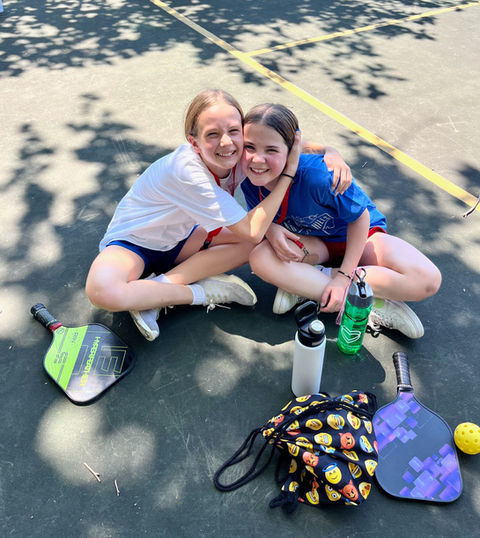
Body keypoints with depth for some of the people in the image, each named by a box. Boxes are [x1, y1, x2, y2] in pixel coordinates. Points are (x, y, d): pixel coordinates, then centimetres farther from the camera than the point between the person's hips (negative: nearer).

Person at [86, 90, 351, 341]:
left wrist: (332, 154, -23)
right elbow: (252, 230, -32)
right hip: (132, 241, -6)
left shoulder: (237, 156, -15)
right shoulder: (187, 170, -34)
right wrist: (288, 172, -30)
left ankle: (158, 286, -16)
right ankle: (200, 292, -17)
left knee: (258, 244, -14)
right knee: (102, 291, -38)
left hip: (177, 240, 7)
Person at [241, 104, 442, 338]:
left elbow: (360, 217, -19)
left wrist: (344, 276, -20)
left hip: (358, 234, -2)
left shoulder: (317, 175, -34)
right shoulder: (250, 179, -20)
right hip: (312, 242, 3)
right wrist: (270, 229, -27)